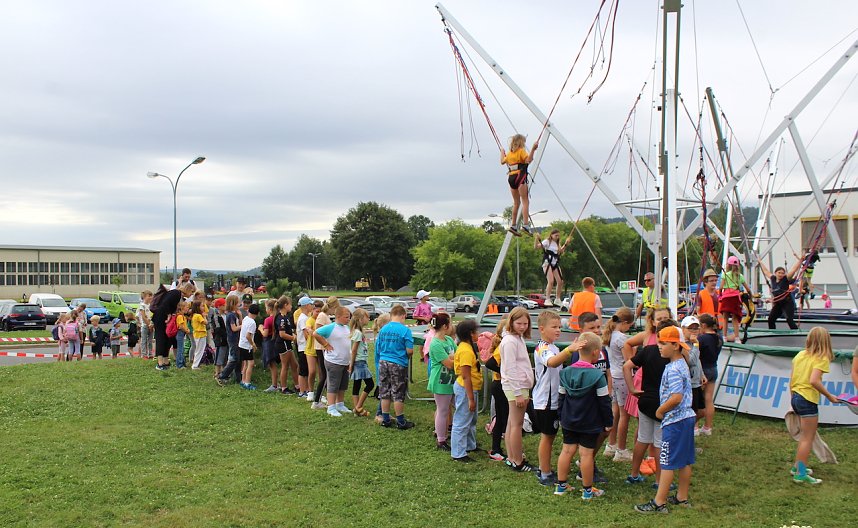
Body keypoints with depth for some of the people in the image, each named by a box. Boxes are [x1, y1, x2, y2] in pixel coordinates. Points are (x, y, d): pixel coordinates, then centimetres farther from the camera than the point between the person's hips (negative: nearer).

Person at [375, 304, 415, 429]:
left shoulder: (383, 329, 2)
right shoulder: (404, 330, -12)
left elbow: (378, 349, 9)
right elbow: (410, 351, -13)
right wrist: (406, 355, 8)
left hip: (383, 363, 5)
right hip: (398, 364, -4)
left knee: (385, 393, 12)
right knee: (398, 394, 4)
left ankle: (386, 419, 20)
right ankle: (400, 421, 11)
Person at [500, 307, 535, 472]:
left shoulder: (519, 339, 14)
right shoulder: (510, 341, -16)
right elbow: (510, 369, -19)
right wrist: (518, 393, -19)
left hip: (521, 385, 10)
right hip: (515, 387, -10)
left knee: (512, 423, 14)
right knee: (517, 424, -3)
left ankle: (511, 458, 22)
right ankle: (517, 462, 3)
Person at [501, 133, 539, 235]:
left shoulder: (510, 153, 16)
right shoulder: (521, 151, -3)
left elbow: (502, 161, 31)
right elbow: (528, 160, -21)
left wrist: (502, 152, 47)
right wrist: (532, 149, -25)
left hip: (511, 177, 7)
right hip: (520, 177, -7)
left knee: (516, 202, 15)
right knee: (525, 201, -10)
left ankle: (513, 225, 13)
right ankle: (525, 224, -23)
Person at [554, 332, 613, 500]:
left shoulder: (566, 372, 0)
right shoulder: (597, 376, -16)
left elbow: (561, 397, 8)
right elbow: (604, 402, -12)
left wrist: (561, 417, 19)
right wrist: (608, 422, -1)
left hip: (569, 422, 5)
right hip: (590, 423, -5)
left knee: (567, 450, 12)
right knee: (587, 453, 1)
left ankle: (561, 485, 20)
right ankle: (587, 489, 11)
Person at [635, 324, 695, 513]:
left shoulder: (673, 369, -20)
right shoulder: (682, 364, 11)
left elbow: (676, 397, -28)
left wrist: (660, 411, -14)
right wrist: (663, 410, 17)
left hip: (674, 420, -10)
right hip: (687, 417, 10)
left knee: (667, 463, -4)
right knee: (685, 460, 16)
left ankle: (659, 503, 1)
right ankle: (682, 497, 27)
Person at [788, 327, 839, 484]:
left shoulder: (800, 355, 9)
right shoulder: (822, 359, -10)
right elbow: (814, 380, -23)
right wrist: (829, 396, -13)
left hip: (795, 398, 7)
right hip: (808, 400, -7)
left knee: (806, 435, 22)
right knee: (808, 438, 1)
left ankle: (797, 466, 28)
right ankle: (801, 474, 2)